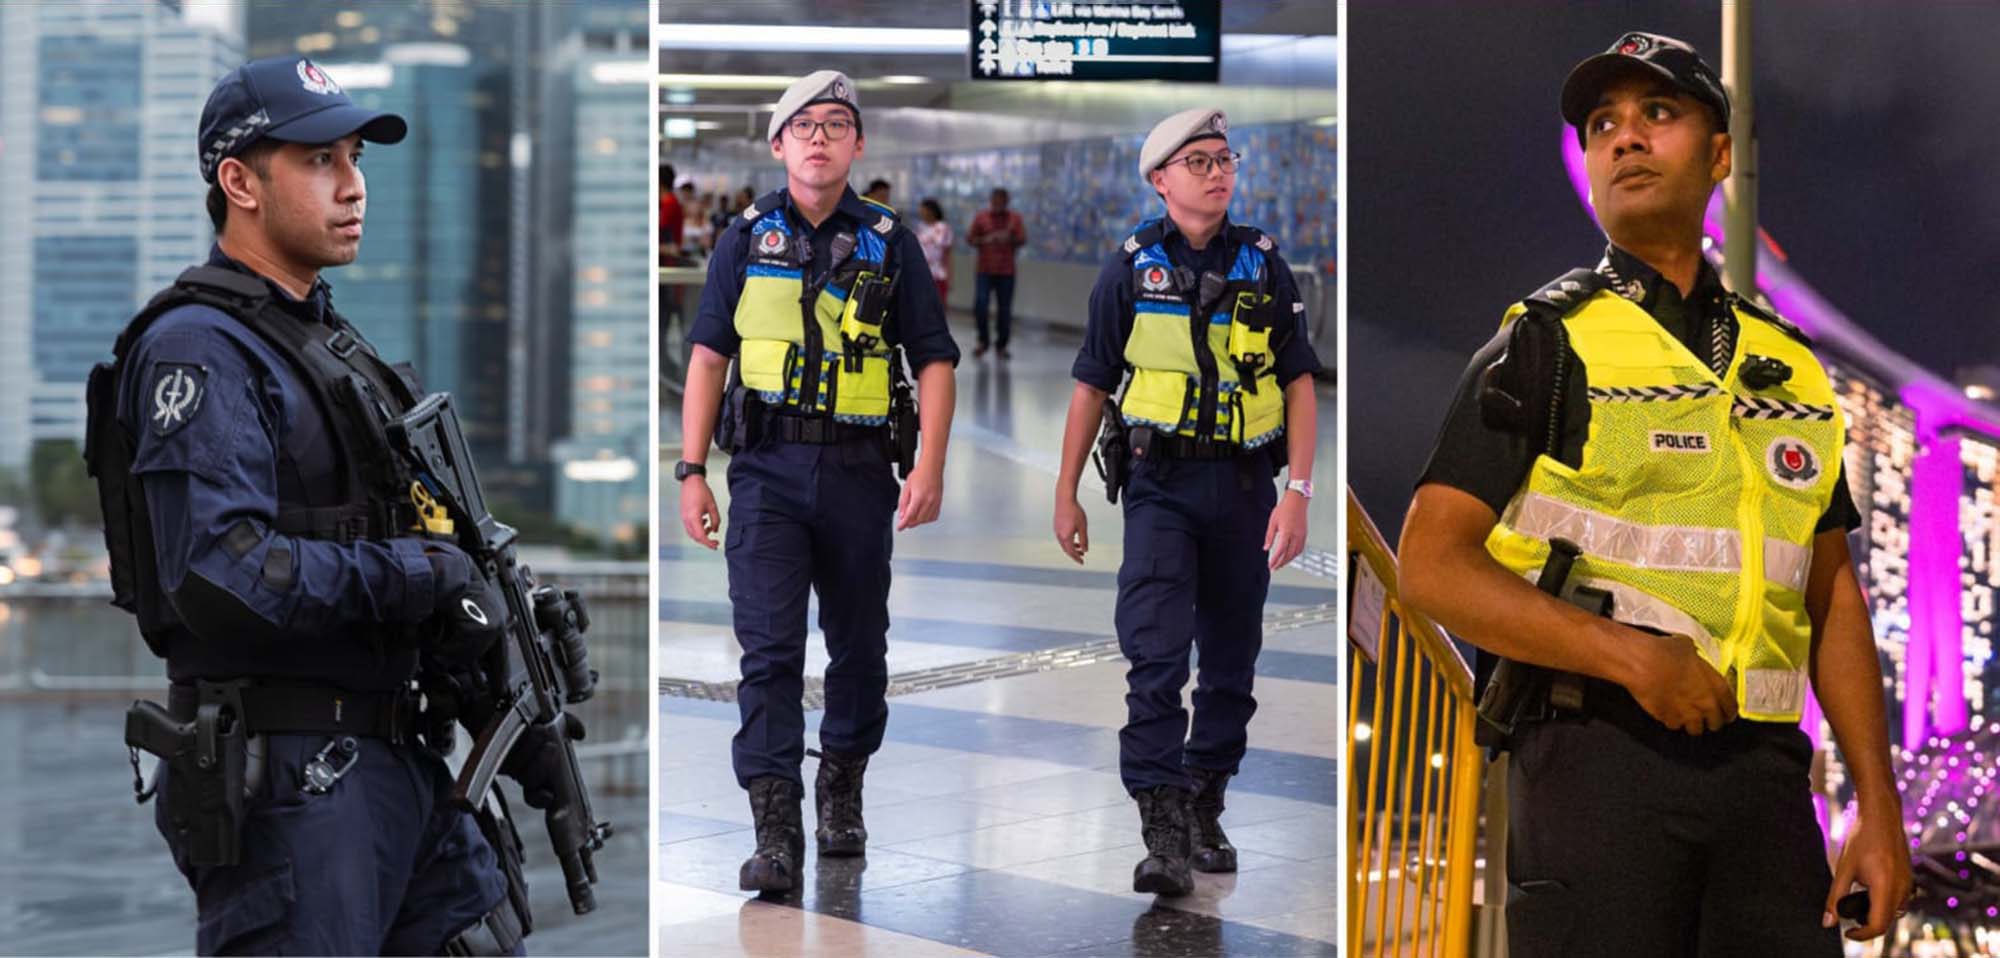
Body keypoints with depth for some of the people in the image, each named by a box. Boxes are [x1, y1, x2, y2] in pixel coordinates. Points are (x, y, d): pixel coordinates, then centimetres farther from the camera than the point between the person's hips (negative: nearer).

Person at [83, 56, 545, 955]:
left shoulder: (326, 336, 19)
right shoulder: (200, 349, -13)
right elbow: (222, 578, -25)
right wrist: (423, 573, -17)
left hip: (401, 763, 9)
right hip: (283, 783, -9)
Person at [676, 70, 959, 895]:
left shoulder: (889, 241, 5)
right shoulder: (746, 237, 6)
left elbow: (934, 359, 4)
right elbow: (709, 355, 7)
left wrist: (930, 465, -8)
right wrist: (692, 470, 0)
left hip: (859, 473, 1)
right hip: (766, 469, -1)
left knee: (859, 646, 11)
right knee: (769, 648, -10)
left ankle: (842, 793, 33)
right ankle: (775, 833, -12)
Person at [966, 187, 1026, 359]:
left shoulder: (1014, 218, 7)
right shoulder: (981, 217, 6)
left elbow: (1022, 240, -1)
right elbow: (970, 238, 5)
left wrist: (1009, 239, -21)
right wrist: (985, 240, -14)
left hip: (1006, 272, 0)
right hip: (984, 270, 0)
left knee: (1005, 309, 1)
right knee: (979, 305, -12)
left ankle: (1002, 345, 15)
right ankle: (983, 341, 6)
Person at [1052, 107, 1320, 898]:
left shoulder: (1264, 266, 4)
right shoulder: (1131, 268, 1)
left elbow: (1299, 386, 3)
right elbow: (1091, 387, 6)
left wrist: (1298, 493, -7)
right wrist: (1066, 496, 5)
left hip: (1244, 485, 2)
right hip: (1160, 484, -2)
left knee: (1231, 661, 10)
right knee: (1156, 656, -13)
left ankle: (1206, 809, 25)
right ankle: (1163, 831, -14)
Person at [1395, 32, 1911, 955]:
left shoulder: (1787, 363, 18)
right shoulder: (1545, 341, 4)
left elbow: (1833, 601, 19)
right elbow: (1433, 568, -5)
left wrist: (1879, 807, 9)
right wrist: (1630, 652, -16)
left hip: (1763, 767, 5)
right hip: (1598, 755, -4)